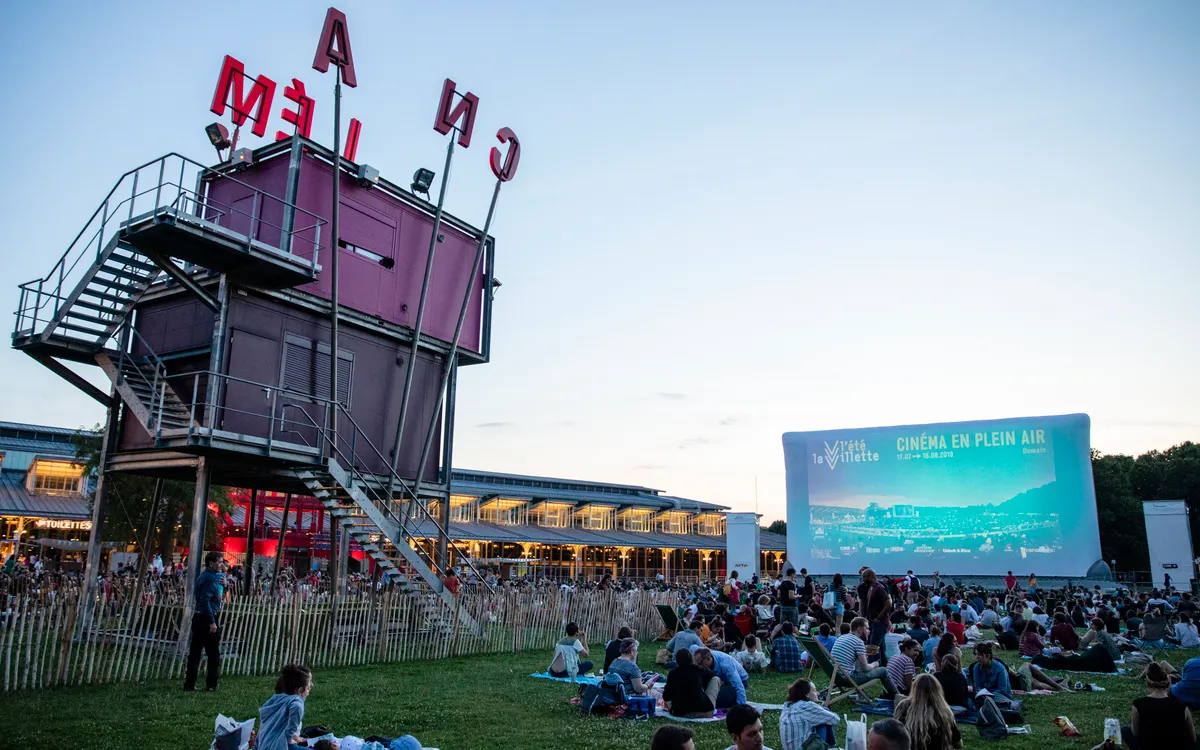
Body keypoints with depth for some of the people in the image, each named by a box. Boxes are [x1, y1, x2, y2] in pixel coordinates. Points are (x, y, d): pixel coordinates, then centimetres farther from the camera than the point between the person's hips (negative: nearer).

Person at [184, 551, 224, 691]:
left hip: (198, 617, 9)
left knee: (195, 651, 10)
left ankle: (189, 684, 14)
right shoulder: (210, 578, -16)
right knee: (214, 653, 1)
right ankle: (211, 684, 6)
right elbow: (205, 600, -23)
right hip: (208, 618, -9)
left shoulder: (202, 576, 14)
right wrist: (212, 622, -24)